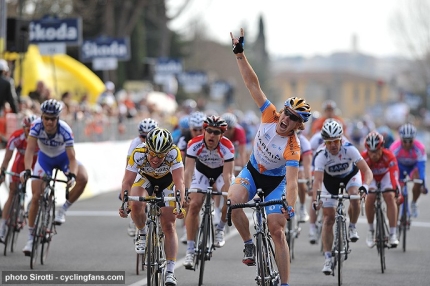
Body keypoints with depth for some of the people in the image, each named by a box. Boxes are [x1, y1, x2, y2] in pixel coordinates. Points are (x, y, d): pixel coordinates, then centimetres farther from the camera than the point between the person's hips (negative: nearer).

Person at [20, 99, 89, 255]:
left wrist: (72, 174, -52)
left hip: (63, 157, -1)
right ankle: (30, 239, 5)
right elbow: (30, 149, -35)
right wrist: (27, 170, -50)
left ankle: (63, 210, -8)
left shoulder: (65, 130, -34)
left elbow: (72, 157, -35)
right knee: (36, 196, -7)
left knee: (83, 178, -29)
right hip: (45, 158, 1)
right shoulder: (36, 126, -31)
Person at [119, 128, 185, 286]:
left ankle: (170, 272, -4)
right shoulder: (138, 153, -36)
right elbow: (127, 181, -37)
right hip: (145, 179, 1)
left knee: (169, 226, -7)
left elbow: (179, 181, -43)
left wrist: (180, 205, -57)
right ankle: (142, 234, -1)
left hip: (167, 181, -1)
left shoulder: (174, 153, -37)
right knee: (136, 205, -30)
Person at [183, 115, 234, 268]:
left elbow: (227, 174, -35)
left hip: (221, 172, 0)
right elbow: (188, 170, -34)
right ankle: (190, 250, -13)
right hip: (202, 171, 1)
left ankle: (220, 230, 2)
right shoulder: (195, 144, -30)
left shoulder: (227, 146, -32)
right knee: (194, 205, -18)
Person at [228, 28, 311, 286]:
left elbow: (292, 182, -38)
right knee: (233, 200, -27)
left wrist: (290, 208, -53)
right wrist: (240, 54, -29)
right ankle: (249, 244, -5)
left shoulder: (293, 148, -30)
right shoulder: (270, 115, -21)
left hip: (275, 181, -3)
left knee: (276, 229, -9)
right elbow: (253, 84, -22)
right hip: (252, 171, 3)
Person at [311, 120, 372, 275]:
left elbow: (367, 171, -38)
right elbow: (318, 180, -42)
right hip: (330, 180, 0)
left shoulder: (349, 149, -33)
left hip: (351, 176, 0)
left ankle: (352, 227, -5)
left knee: (354, 196, -33)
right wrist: (315, 199, -59)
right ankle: (328, 259, 0)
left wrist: (364, 186, -57)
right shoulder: (321, 155, -33)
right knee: (328, 218, -6)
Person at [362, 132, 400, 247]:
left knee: (390, 197, -24)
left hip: (385, 175, 0)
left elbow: (394, 173, -43)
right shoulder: (364, 157, -34)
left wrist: (396, 189, -57)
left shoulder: (389, 156, -36)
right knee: (370, 198, -26)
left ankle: (392, 234, -21)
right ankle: (371, 230, -3)